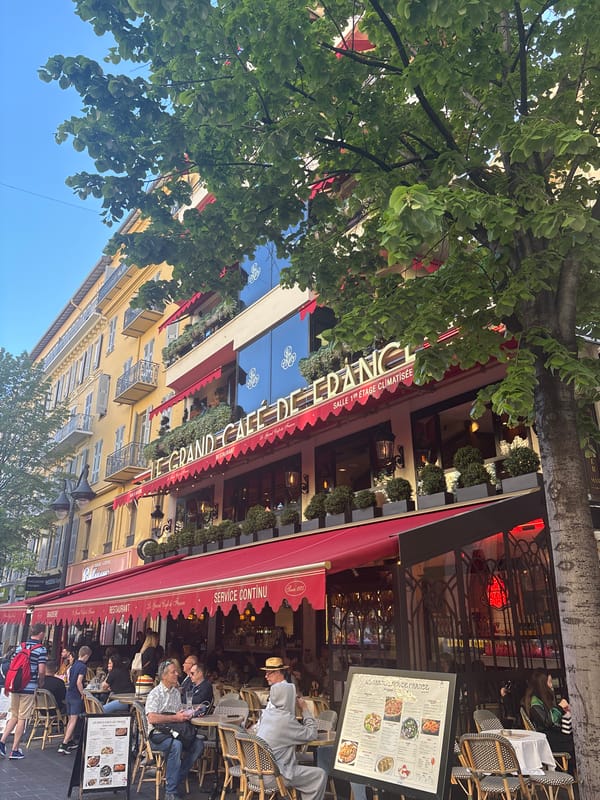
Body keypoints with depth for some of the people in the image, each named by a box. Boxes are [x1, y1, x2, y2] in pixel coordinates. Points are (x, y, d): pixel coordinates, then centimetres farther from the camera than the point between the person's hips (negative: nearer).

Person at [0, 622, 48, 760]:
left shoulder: (20, 647, 8)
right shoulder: (41, 649, -9)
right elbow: (41, 671, -15)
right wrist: (41, 684, 4)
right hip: (29, 688, -5)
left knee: (14, 716, 19)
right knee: (22, 719, 3)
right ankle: (15, 750, 8)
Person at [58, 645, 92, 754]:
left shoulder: (74, 665, 9)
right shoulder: (83, 666, -15)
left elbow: (69, 679, 16)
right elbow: (79, 682, -21)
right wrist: (83, 694, -11)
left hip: (69, 694, 8)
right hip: (76, 696, -8)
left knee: (70, 719, 18)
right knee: (73, 720, -5)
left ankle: (70, 741, 28)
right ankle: (64, 745, -10)